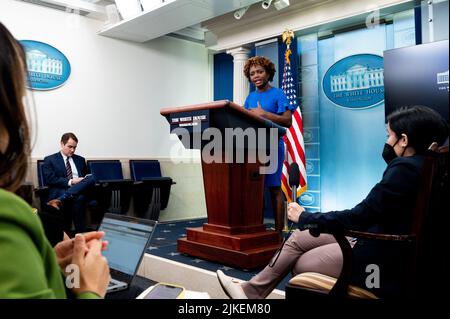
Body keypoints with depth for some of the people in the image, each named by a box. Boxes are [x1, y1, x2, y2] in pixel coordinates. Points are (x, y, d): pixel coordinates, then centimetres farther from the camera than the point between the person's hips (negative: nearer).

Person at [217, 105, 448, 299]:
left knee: (300, 265, 4)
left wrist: (305, 217, -16)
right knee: (299, 238, 8)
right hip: (387, 244, 9)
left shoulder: (406, 168, -24)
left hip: (384, 261, -9)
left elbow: (360, 216, -26)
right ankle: (251, 290, 14)